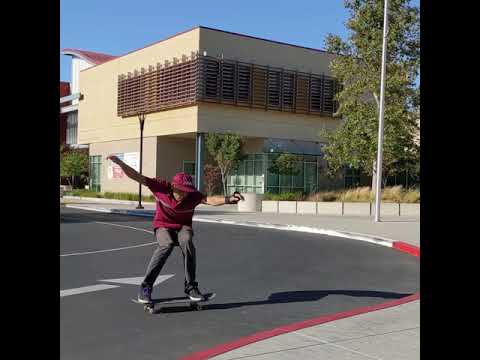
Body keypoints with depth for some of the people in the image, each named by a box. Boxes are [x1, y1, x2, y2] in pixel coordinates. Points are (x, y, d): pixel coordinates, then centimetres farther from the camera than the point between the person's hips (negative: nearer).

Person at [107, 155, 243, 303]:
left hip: (183, 226, 1)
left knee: (187, 241, -34)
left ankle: (191, 286, -21)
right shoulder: (161, 187, -20)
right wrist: (120, 163, -31)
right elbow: (137, 177, -21)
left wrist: (228, 199, -56)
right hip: (163, 225, -1)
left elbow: (210, 200, -38)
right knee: (167, 245, -34)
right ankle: (146, 286, -23)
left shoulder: (193, 195, -20)